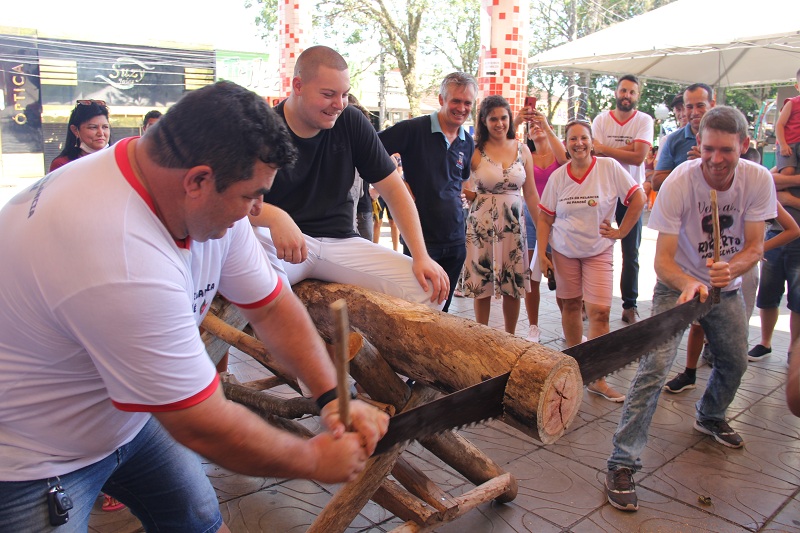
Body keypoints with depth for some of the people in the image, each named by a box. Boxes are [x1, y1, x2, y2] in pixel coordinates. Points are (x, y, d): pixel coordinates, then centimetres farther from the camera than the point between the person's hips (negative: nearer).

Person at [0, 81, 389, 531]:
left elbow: (272, 305, -5)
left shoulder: (205, 200, -14)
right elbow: (205, 428, -31)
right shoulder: (125, 265, -40)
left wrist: (332, 396, -14)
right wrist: (315, 461, -17)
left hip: (124, 417, 8)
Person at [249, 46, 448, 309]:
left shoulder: (352, 123, 3)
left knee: (430, 289, -14)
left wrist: (421, 256, -6)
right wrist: (273, 217, -38)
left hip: (340, 241, 3)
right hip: (279, 240, -3)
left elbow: (393, 189, 4)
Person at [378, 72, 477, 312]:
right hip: (420, 237, -5)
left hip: (455, 240, 6)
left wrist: (461, 197, 11)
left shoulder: (467, 143, 10)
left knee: (441, 309, 16)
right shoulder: (414, 129, -10)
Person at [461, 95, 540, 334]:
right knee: (482, 286, 5)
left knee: (514, 287, 8)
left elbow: (531, 193, 8)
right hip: (482, 225, -2)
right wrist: (470, 193, -14)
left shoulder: (522, 150, 5)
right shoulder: (475, 151, -3)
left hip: (514, 225, 3)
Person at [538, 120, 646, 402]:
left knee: (600, 311, -7)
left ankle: (597, 378, 1)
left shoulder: (609, 167, -8)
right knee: (571, 305, 10)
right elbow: (545, 218, 3)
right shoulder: (558, 176, -1)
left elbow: (638, 198, -4)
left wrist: (620, 232, -6)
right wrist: (542, 252, -3)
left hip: (599, 251, -2)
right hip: (564, 251, 2)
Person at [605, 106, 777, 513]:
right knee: (654, 367, -17)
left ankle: (710, 417, 49)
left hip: (726, 287, 5)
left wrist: (731, 269, -36)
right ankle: (622, 462, -11)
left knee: (735, 362, 15)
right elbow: (663, 258, -26)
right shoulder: (678, 183, -26)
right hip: (677, 284, -4)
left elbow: (754, 247, -14)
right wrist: (688, 284, -46)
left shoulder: (758, 180, -15)